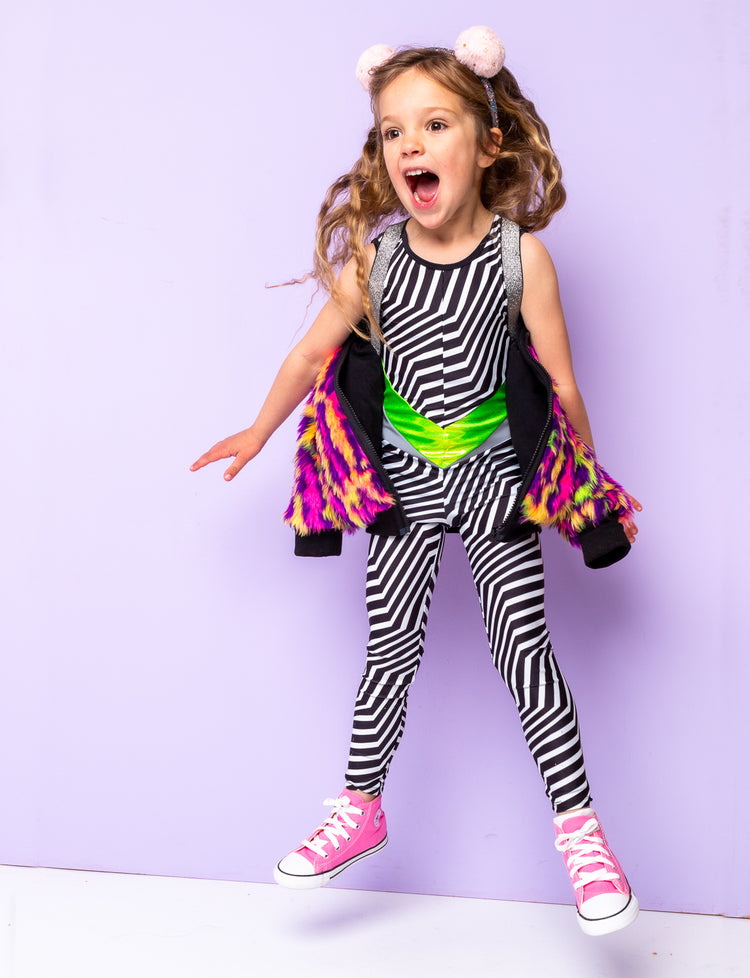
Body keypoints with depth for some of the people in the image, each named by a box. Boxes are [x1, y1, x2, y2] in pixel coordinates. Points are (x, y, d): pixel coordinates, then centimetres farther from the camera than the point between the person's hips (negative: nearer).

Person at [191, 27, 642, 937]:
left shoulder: (521, 254, -11)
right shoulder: (373, 255, -8)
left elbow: (561, 380, -3)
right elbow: (311, 355, 6)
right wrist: (257, 433, 18)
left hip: (493, 477, -1)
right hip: (403, 482, 2)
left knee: (524, 647, -1)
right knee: (390, 652, 8)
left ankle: (577, 825, 12)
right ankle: (359, 809, 27)